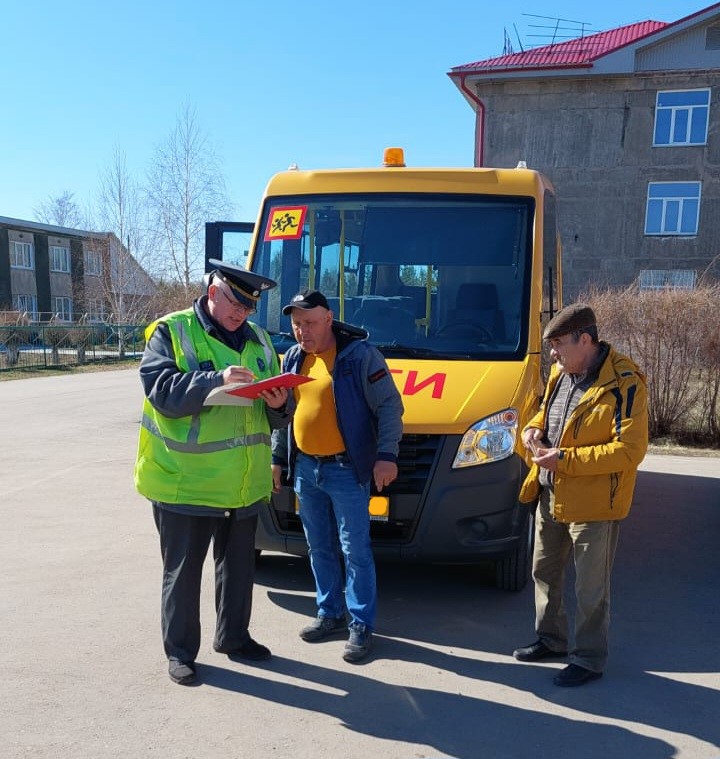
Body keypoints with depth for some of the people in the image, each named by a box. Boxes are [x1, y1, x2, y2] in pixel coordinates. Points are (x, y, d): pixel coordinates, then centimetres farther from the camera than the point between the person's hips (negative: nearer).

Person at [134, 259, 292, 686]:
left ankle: (234, 637, 35)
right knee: (183, 569, 6)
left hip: (245, 483, 6)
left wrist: (278, 404, -11)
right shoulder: (172, 332, -6)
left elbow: (277, 416, 13)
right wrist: (217, 380, -30)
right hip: (185, 480, -5)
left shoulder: (258, 338, 11)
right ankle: (180, 651, 22)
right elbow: (161, 392, -20)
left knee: (239, 564, 17)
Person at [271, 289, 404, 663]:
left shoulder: (360, 354, -10)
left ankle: (361, 624, 11)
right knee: (319, 548, 15)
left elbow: (389, 406, -11)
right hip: (304, 468, 6)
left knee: (355, 550, -1)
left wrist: (386, 455, -18)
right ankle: (329, 614, 29)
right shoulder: (293, 358, 10)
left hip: (346, 469, -6)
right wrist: (277, 457, 17)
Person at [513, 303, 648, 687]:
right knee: (544, 572, 20)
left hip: (593, 504, -8)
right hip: (550, 496, 8)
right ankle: (550, 638, 39)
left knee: (590, 588, 6)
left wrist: (564, 459, -26)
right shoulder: (561, 372, 5)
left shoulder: (624, 383, -20)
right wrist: (533, 429, -3)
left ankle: (589, 658, 23)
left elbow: (630, 450, -23)